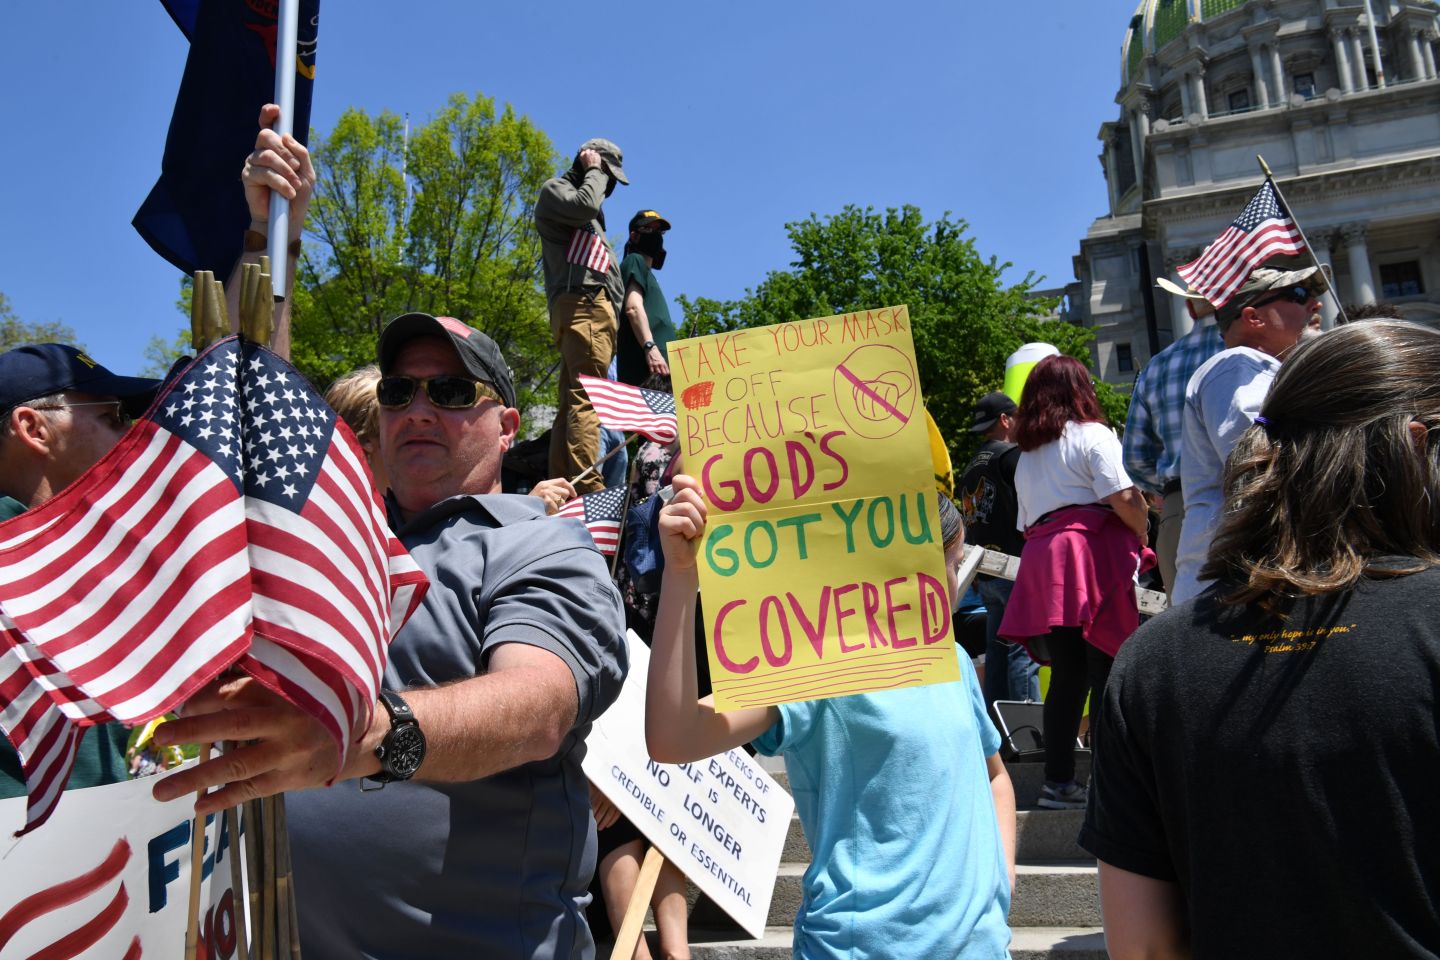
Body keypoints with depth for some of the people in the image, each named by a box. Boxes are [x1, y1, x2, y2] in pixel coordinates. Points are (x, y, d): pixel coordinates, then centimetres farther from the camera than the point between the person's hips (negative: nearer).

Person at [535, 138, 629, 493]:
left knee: (573, 402, 2)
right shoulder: (554, 189, 10)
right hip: (583, 303, -9)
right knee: (587, 399, -21)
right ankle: (588, 488, -31)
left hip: (590, 308, 9)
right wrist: (594, 172, 5)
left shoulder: (585, 209, 35)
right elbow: (585, 204, -14)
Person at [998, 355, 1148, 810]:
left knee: (1067, 675, 8)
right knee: (1107, 671, -4)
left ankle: (1058, 780, 9)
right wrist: (1141, 538, 7)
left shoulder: (1026, 455, 23)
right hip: (1093, 553, -6)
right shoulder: (1092, 434, 3)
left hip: (1041, 559, 6)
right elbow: (1124, 499, -9)